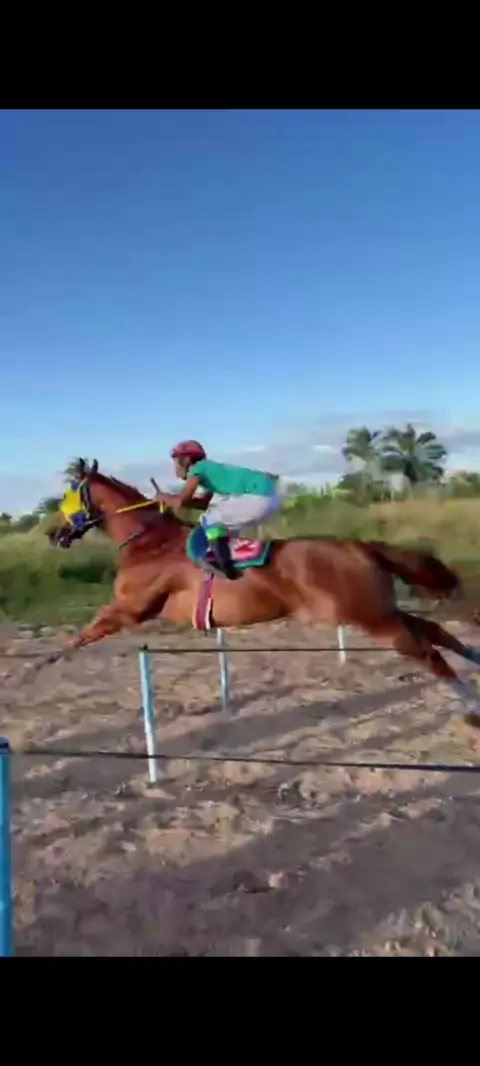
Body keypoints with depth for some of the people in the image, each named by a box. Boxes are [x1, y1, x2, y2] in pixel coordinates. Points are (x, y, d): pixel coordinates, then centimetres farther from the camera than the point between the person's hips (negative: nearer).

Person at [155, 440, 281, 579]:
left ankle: (226, 569, -1)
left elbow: (181, 501, -6)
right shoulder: (211, 470, 26)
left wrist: (164, 497, 14)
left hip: (258, 498, -9)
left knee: (208, 521, 2)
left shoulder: (197, 469, 1)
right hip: (269, 497, 9)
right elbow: (204, 503, 28)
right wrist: (172, 498, 22)